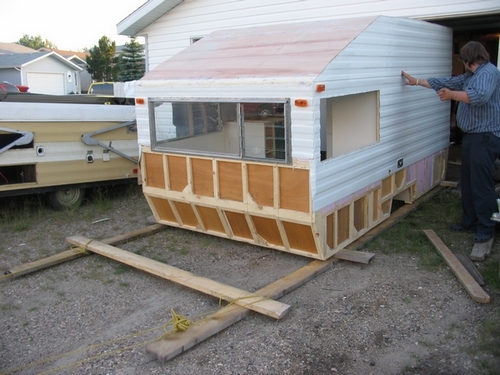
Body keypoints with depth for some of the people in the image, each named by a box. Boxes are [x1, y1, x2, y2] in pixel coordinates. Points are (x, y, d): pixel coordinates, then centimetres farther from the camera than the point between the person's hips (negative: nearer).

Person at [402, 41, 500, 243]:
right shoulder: (470, 76, 17)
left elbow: (480, 96, -32)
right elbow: (446, 83, 25)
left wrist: (452, 95, -32)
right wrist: (416, 81, 27)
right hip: (471, 136, 10)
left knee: (481, 184, -7)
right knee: (467, 182, 14)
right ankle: (469, 221, 23)